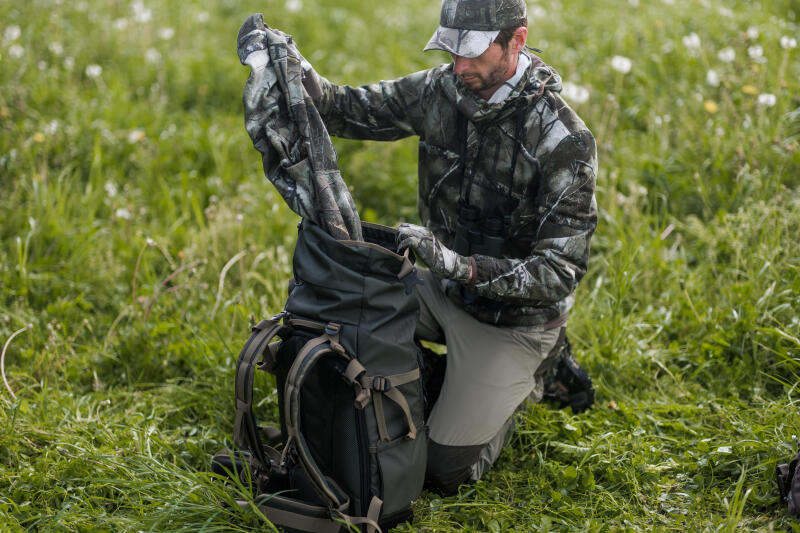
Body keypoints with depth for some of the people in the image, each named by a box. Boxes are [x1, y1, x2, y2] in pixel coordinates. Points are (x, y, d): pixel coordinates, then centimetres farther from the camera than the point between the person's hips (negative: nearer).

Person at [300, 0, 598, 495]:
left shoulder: (564, 141, -29)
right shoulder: (442, 89, -11)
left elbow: (559, 273, -31)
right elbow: (352, 109, -3)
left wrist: (458, 264, -45)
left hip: (511, 319, -6)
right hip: (445, 288, 6)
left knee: (441, 470, -9)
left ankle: (515, 385, 19)